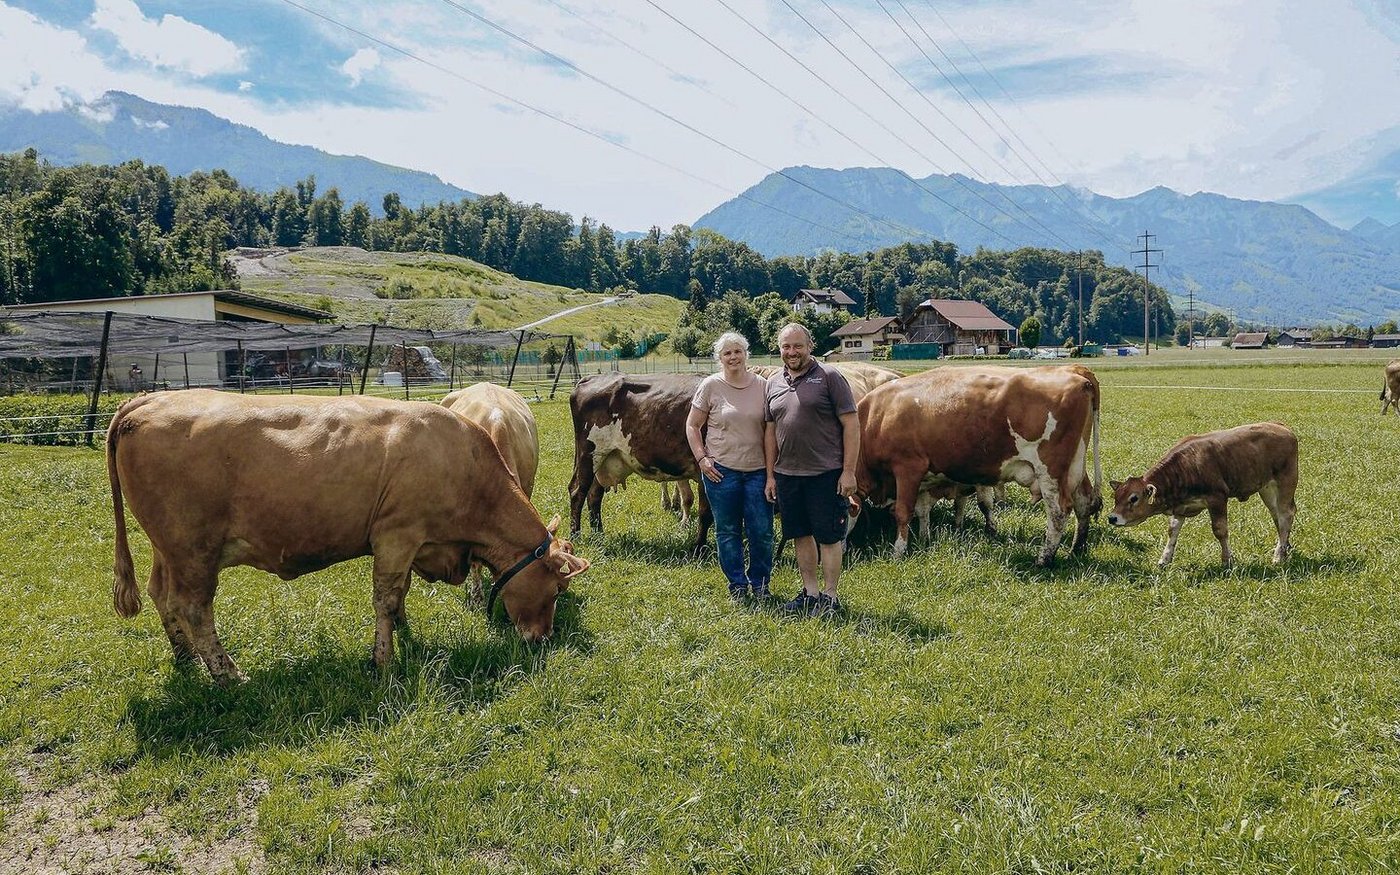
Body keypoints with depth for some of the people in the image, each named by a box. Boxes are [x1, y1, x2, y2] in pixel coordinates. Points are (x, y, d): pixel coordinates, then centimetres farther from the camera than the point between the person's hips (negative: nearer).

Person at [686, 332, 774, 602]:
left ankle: (760, 583, 22)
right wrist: (701, 459, -7)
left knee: (762, 531, 3)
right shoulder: (710, 386, -3)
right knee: (728, 531, 8)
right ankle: (737, 585, 23)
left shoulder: (762, 386, 2)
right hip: (721, 470, -1)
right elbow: (692, 425, 2)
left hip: (758, 471, 2)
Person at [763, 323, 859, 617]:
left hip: (826, 474, -5)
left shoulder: (829, 377, -5)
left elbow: (851, 425, -8)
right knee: (800, 535, 13)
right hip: (786, 474, 5)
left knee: (829, 536, 2)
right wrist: (770, 475, 11)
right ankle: (810, 591, 26)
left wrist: (848, 471, -12)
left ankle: (829, 596, 14)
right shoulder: (774, 383, 10)